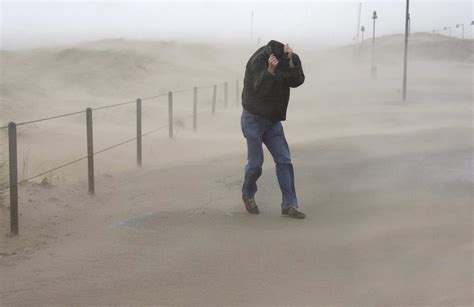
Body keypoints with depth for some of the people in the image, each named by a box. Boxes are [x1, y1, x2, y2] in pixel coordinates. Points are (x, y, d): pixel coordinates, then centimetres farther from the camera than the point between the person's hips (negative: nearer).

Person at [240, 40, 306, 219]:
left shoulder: (291, 59, -3)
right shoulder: (258, 60, -21)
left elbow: (297, 81, -16)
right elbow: (259, 89, -28)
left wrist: (291, 61, -29)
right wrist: (270, 70, -42)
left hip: (273, 120, 5)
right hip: (253, 119, -5)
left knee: (284, 161, 0)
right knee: (255, 163, 0)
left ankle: (289, 205, 4)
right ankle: (248, 195, 28)